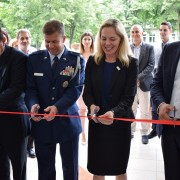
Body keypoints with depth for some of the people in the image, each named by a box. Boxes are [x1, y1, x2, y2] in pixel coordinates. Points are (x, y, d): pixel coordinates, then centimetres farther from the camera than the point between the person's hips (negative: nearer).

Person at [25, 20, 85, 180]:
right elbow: (30, 87, 2)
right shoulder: (34, 59, 4)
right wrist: (33, 104, -18)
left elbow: (76, 88, -10)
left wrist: (57, 107, -24)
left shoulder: (76, 60, -2)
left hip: (67, 121, -1)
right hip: (42, 122, 2)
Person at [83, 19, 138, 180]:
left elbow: (129, 97, -13)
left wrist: (113, 113, -33)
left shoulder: (131, 63, -8)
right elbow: (87, 92, -1)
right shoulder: (93, 61, 0)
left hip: (120, 122, -2)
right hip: (96, 122, 2)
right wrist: (92, 106, -23)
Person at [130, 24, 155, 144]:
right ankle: (131, 131, 20)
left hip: (144, 83, -2)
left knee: (145, 111, 4)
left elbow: (151, 66, -6)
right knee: (131, 109, 8)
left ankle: (144, 133, 15)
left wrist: (138, 77, -16)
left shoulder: (149, 48, 1)